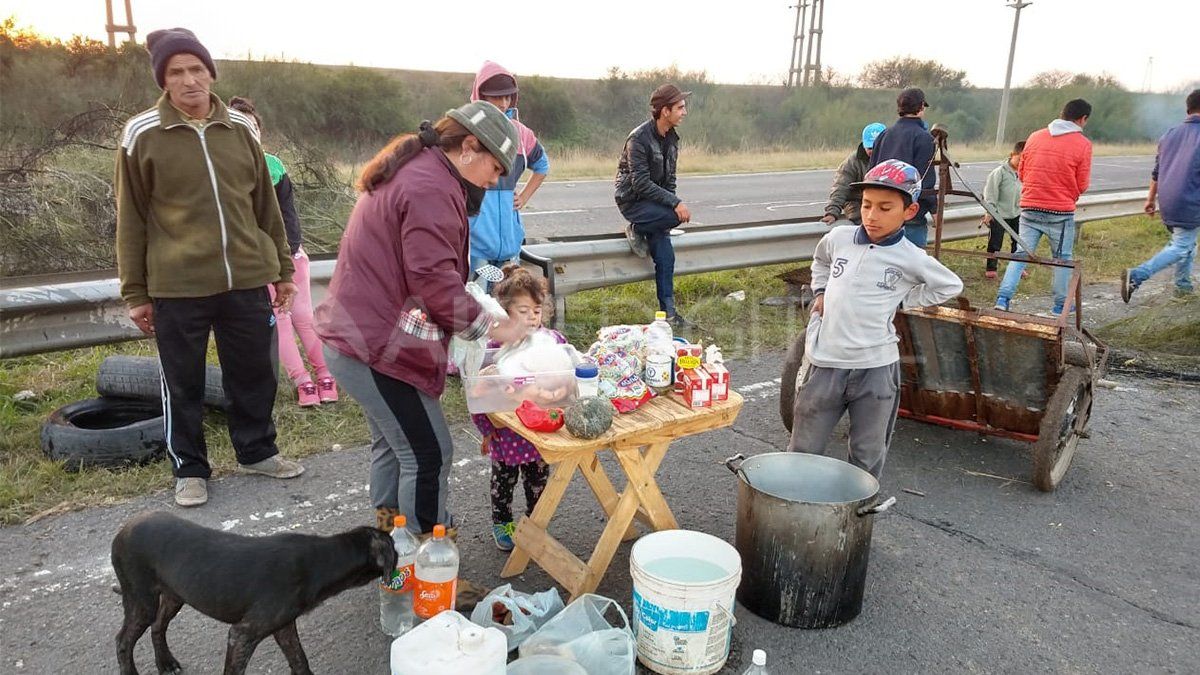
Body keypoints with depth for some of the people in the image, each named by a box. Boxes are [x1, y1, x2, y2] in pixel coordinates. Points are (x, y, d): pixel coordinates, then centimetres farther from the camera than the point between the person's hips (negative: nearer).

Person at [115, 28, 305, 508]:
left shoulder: (240, 128, 6)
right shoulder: (142, 135, -3)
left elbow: (265, 204, 12)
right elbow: (131, 220, 0)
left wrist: (282, 268, 13)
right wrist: (135, 292, 0)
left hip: (246, 280, 3)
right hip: (177, 287, -3)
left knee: (254, 374, 14)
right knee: (183, 384, 9)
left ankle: (256, 451, 33)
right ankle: (189, 468, 27)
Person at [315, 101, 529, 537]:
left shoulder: (411, 172, 17)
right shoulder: (432, 188, -17)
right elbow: (435, 281, -24)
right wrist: (492, 328, -13)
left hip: (355, 335, 11)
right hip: (378, 346, -11)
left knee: (393, 445, 23)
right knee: (429, 456, -5)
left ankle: (390, 538, 38)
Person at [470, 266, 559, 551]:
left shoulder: (554, 341, -10)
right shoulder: (495, 349, -19)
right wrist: (486, 429, -9)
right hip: (507, 434, -2)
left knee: (538, 481, 20)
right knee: (503, 481, 19)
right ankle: (501, 522, 40)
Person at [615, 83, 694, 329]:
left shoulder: (672, 138, 7)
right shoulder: (639, 139, -19)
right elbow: (641, 183, -24)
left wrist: (672, 204, 0)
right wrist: (674, 204, -28)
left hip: (653, 201, 7)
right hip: (632, 201, -7)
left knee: (665, 255, -7)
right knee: (681, 216, -28)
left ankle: (668, 310, 0)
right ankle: (636, 230, -6)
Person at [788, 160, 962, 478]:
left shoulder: (911, 259, -6)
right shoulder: (839, 237, 1)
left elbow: (951, 286, 11)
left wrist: (902, 300, 3)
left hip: (875, 368, -2)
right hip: (825, 361, 2)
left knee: (866, 458, 13)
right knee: (802, 452, 11)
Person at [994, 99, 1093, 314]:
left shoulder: (1035, 137, 5)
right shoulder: (1083, 144, -5)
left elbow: (1021, 173, 11)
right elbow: (1082, 185, -3)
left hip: (1030, 208, 3)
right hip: (1061, 212, -3)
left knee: (1021, 254, 6)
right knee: (1063, 258, 11)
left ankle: (1003, 298, -5)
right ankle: (1060, 306, 18)